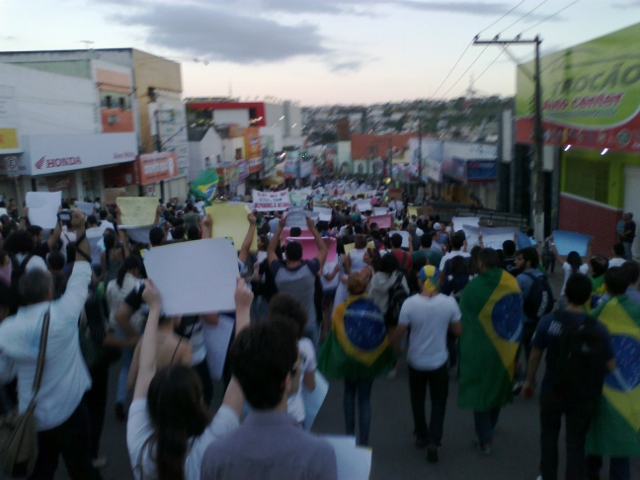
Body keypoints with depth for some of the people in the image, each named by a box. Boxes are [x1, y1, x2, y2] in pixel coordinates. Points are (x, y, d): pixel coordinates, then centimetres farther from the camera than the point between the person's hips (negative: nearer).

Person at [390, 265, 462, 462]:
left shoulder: (410, 303, -19)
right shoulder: (449, 302, -16)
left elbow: (399, 333, -11)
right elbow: (458, 331, -4)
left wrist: (392, 346, 9)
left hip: (416, 361, 0)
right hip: (439, 361, 0)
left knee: (418, 400, 22)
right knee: (438, 401, 16)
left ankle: (421, 436, 35)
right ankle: (433, 442, 5)